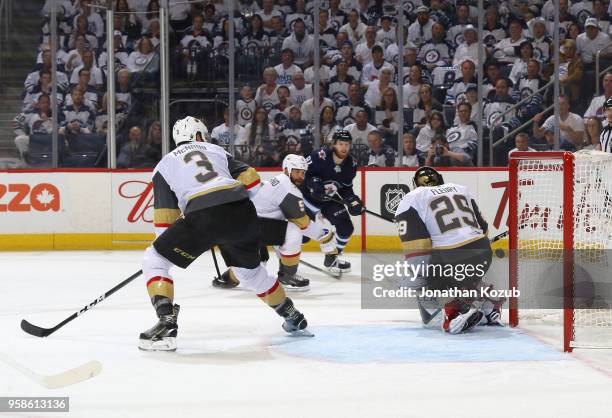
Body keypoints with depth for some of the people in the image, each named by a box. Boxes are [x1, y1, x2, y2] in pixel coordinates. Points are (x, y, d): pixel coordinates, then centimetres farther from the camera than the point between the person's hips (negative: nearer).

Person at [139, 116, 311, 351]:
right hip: (242, 211, 4)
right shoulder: (215, 150, 30)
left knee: (154, 260, 10)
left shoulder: (164, 164, 23)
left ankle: (167, 324, -7)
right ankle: (293, 318, 42)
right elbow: (249, 177, 19)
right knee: (250, 270, 30)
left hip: (202, 217, -4)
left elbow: (165, 218, 15)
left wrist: (167, 249, 23)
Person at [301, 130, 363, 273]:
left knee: (346, 228, 0)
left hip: (331, 200, 6)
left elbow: (346, 187, 4)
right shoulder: (319, 156, -25)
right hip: (309, 197, -6)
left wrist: (352, 199, -13)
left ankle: (331, 258, 20)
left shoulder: (351, 164, -6)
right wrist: (315, 184, -35)